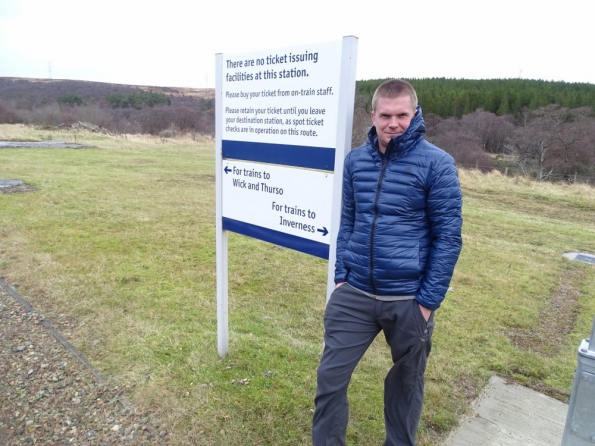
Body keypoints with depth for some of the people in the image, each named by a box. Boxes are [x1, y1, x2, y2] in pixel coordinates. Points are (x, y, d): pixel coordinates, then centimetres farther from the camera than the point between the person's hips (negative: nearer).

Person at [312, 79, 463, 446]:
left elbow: (448, 236, -8)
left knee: (406, 383, 19)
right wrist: (341, 276, 5)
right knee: (330, 378, 8)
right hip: (354, 295, 3)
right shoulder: (355, 160, 2)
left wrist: (428, 301, -9)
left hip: (409, 300, -2)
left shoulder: (436, 163, -9)